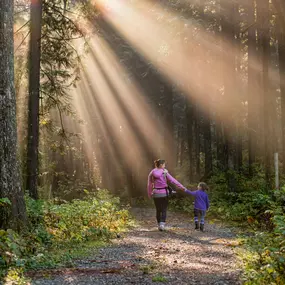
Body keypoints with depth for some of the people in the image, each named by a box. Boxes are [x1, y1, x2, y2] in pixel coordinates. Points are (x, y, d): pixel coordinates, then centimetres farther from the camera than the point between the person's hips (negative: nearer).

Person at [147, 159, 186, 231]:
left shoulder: (151, 173, 1)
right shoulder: (165, 172, -7)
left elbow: (149, 185, 3)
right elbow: (172, 180, -12)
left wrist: (149, 194, 15)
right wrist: (181, 187, -10)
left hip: (156, 193, 3)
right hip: (164, 193, -2)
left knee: (158, 210, 15)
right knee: (164, 210, 5)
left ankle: (159, 225, 18)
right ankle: (162, 224, -13)